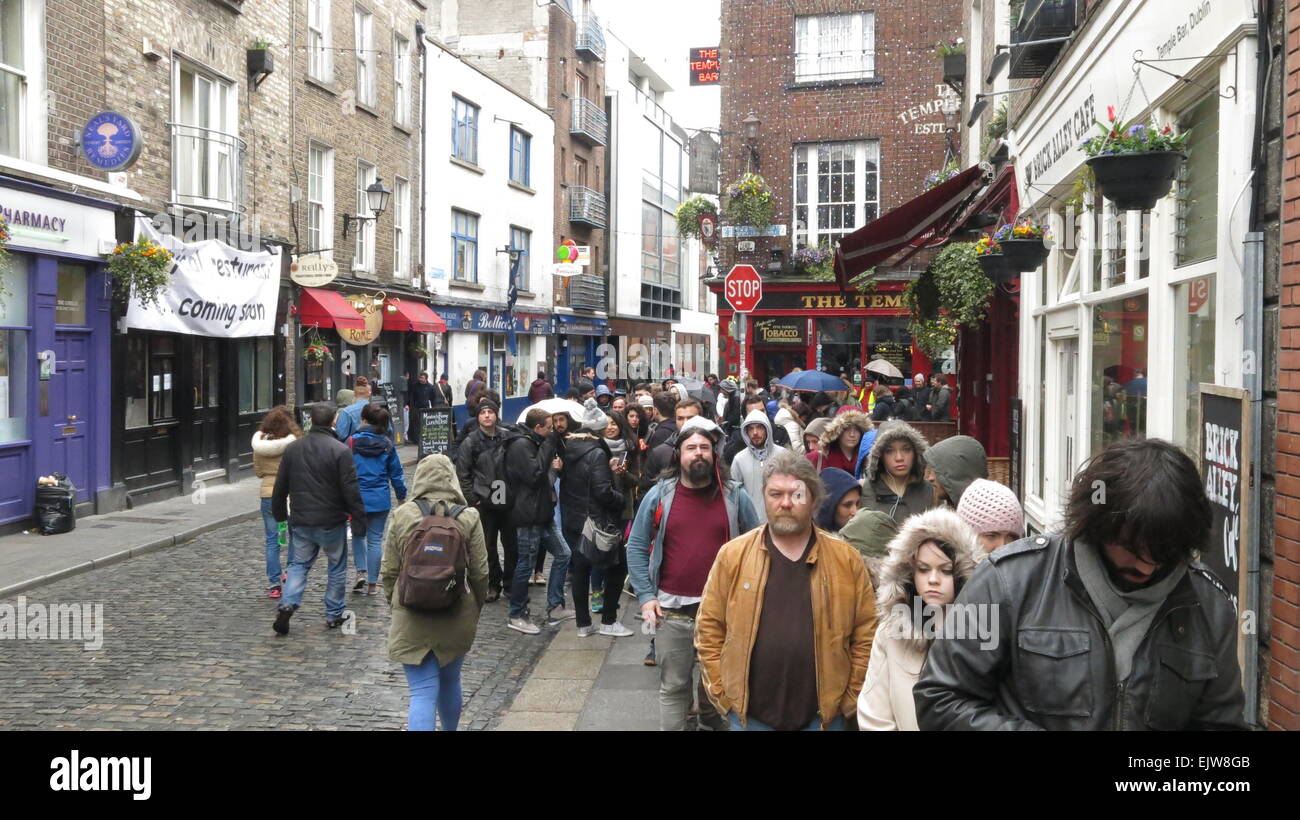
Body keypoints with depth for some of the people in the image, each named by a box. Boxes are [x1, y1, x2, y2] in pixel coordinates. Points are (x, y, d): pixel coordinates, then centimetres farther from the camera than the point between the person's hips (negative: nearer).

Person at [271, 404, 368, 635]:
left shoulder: (292, 448, 3)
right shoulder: (340, 450, -12)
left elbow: (280, 487, 11)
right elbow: (351, 491, -14)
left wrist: (279, 513, 25)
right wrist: (359, 523, -8)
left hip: (300, 522, 4)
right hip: (331, 522, -4)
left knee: (299, 564, 15)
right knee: (337, 567, 12)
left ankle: (287, 604, -5)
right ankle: (334, 614, 17)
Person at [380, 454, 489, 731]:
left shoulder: (402, 516, -5)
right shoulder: (468, 517, -6)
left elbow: (389, 571, 0)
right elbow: (480, 573, -3)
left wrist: (394, 604, 16)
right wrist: (475, 609, 13)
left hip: (411, 618, -1)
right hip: (457, 617, 1)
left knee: (422, 693, 0)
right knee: (450, 681, 23)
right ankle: (450, 728, 43)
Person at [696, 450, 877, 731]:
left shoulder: (846, 558, 0)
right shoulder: (732, 555, -2)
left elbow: (866, 633, 3)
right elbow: (709, 628, 1)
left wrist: (850, 697, 1)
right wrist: (722, 694, -1)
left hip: (824, 715, 0)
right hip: (749, 714, 0)